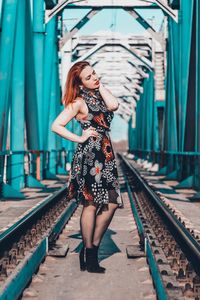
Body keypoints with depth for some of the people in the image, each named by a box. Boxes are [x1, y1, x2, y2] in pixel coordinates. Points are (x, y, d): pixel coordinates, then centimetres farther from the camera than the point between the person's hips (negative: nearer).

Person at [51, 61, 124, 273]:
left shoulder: (100, 95, 16)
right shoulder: (79, 101, -4)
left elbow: (114, 105, -6)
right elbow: (56, 126, -10)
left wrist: (100, 86, 3)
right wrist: (80, 138, -9)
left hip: (105, 155, 7)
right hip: (88, 156, -7)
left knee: (112, 203, 3)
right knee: (91, 204, -4)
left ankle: (92, 248, 14)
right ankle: (88, 256, 6)